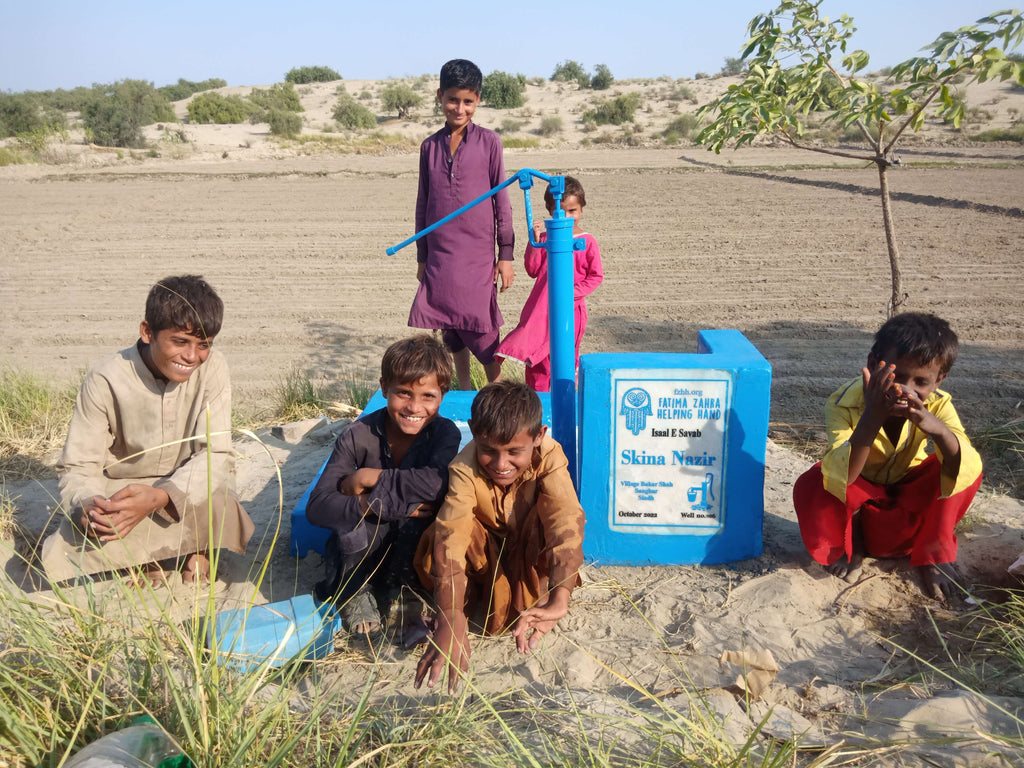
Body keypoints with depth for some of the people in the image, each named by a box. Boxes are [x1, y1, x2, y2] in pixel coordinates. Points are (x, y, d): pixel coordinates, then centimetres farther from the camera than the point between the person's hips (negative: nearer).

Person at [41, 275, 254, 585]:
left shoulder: (212, 367, -16)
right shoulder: (105, 380, -18)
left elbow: (214, 454, -19)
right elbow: (78, 467, -14)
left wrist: (159, 497, -38)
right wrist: (88, 504, -39)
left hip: (187, 486, 0)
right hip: (118, 490, 1)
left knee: (223, 508, -34)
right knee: (60, 553, -24)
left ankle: (197, 549, 1)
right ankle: (143, 559, 5)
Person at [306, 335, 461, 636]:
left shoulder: (445, 432, -16)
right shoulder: (359, 435, -17)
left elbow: (438, 482, -39)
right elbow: (316, 507, -24)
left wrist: (369, 477, -30)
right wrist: (371, 505, -40)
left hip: (415, 546, 0)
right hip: (365, 546, 0)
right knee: (352, 514, -33)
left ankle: (402, 588, -3)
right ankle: (354, 591, -2)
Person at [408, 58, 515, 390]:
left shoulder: (488, 141, 0)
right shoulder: (430, 146, 8)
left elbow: (501, 200, 1)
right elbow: (423, 204, 13)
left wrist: (506, 254, -1)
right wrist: (422, 257, 14)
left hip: (478, 257, -3)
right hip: (439, 259, 3)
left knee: (482, 331, -1)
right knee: (450, 332, 9)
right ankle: (464, 392, 25)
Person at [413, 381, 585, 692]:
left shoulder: (549, 457, -33)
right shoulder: (464, 469, -34)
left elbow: (565, 520, -47)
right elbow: (452, 537, -47)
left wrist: (559, 599, -63)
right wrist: (451, 621, -60)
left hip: (528, 550, 1)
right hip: (486, 551, 0)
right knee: (435, 546, -33)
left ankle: (526, 600, -9)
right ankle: (479, 592, -4)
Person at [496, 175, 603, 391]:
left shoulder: (587, 242, -4)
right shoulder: (544, 238, 3)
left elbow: (596, 275, -2)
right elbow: (532, 270, -2)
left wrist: (574, 291, -13)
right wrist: (535, 242, -11)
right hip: (541, 308, 3)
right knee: (538, 356, 7)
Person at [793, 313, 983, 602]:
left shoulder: (938, 405, -20)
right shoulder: (845, 402, -28)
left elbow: (964, 474, -33)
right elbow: (840, 478, -41)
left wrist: (938, 429, -54)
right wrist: (872, 418, -54)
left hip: (908, 508, 2)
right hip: (858, 504, -2)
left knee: (964, 467, -23)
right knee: (809, 488, -33)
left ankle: (934, 551, -2)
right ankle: (849, 544, 0)